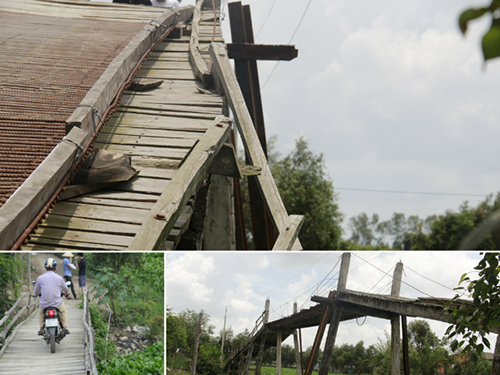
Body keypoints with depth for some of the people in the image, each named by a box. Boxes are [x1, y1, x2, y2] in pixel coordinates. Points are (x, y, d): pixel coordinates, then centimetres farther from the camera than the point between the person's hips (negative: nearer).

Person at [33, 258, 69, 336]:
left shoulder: (40, 278, -3)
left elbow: (35, 293, 11)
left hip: (44, 304, 0)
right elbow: (66, 290, 17)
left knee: (41, 313, 33)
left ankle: (41, 329, 21)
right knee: (63, 311, 31)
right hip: (57, 303, 0)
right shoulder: (59, 278, -2)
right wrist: (66, 293, 42)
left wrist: (35, 295, 37)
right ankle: (64, 327, 18)